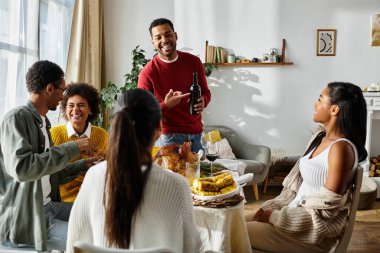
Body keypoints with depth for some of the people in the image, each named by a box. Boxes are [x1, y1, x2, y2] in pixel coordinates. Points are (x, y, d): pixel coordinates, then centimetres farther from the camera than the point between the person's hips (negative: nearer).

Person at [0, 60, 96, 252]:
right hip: (21, 219, -9)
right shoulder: (16, 118, -16)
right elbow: (22, 168, -31)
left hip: (47, 206, 9)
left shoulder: (42, 121, 10)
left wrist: (83, 165, 18)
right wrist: (73, 148, -26)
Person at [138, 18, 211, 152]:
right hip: (168, 136, -3)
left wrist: (203, 101, -12)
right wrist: (165, 105, -26)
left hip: (196, 133, 4)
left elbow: (206, 91, 12)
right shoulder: (147, 73, -11)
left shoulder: (194, 62, 0)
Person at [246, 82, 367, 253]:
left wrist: (277, 216, -18)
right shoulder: (320, 137, 7)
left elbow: (327, 209, -22)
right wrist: (272, 207, -1)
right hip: (296, 214, 8)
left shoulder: (340, 148, -22)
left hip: (317, 229, -8)